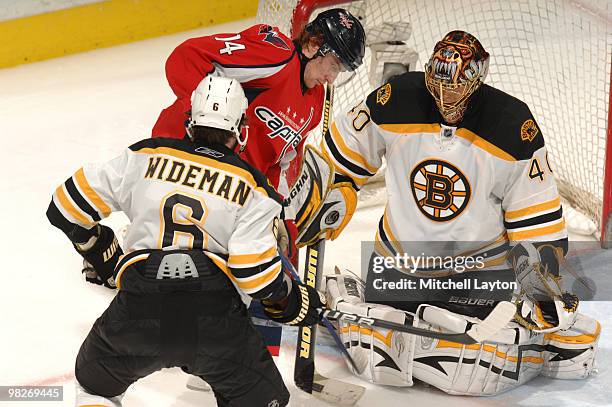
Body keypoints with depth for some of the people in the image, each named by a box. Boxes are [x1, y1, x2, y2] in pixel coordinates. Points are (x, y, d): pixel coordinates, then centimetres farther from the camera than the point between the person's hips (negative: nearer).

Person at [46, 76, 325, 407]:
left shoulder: (146, 156, 13)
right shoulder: (252, 187, 10)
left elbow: (68, 208, 14)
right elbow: (255, 272, -3)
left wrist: (106, 257, 29)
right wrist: (297, 304, 15)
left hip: (137, 307, 1)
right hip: (215, 321, -1)